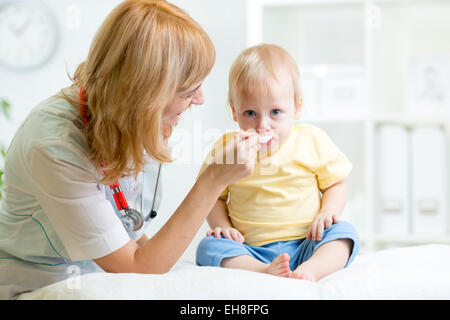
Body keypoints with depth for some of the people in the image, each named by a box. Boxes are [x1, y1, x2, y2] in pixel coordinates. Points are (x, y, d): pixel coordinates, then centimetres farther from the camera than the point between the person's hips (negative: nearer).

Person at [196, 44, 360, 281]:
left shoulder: (312, 141, 2)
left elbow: (336, 184, 11)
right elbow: (215, 197, 13)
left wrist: (329, 211, -10)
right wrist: (222, 226, -7)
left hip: (305, 245, 0)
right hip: (251, 250, 0)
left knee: (344, 232, -24)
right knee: (209, 247, -24)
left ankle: (310, 270, -48)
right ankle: (264, 272, -45)